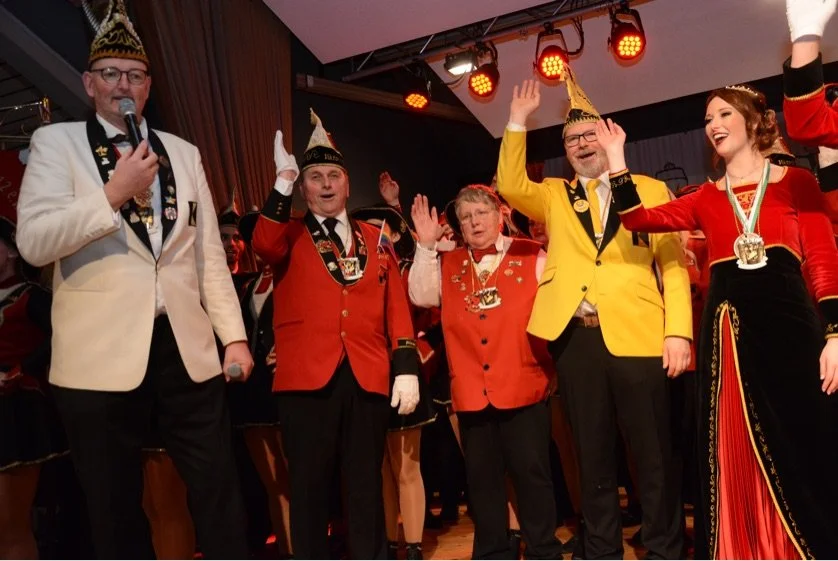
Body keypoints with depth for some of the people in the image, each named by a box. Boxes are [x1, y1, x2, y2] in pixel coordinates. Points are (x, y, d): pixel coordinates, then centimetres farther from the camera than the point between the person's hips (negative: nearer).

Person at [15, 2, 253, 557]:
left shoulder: (184, 152, 12)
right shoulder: (56, 141, 4)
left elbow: (210, 253, 11)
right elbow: (33, 241, -9)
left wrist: (234, 334, 6)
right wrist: (114, 193, -18)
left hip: (188, 347, 3)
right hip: (100, 354, -2)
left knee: (220, 490, 9)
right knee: (117, 508, 13)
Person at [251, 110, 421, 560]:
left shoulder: (374, 239, 14)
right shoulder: (289, 237, 9)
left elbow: (396, 305, 8)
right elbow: (263, 245, -16)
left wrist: (406, 367, 1)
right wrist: (282, 184, -20)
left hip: (368, 378, 2)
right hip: (306, 377, -1)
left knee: (366, 486, 10)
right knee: (309, 488, 6)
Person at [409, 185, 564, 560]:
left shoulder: (531, 256, 3)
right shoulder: (447, 265, 11)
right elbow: (421, 296, -1)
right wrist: (426, 246, -6)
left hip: (522, 385, -3)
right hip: (471, 390, 3)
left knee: (531, 471, 5)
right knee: (481, 476, 12)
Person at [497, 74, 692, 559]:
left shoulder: (649, 189, 10)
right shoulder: (553, 196, 16)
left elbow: (673, 263, 4)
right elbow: (511, 186, -3)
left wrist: (678, 331, -6)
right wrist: (518, 123, -4)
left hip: (637, 335, -1)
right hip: (576, 339, 2)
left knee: (654, 456, 5)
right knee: (594, 459, 10)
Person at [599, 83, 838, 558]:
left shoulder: (796, 182, 6)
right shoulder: (705, 199, 13)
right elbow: (638, 220, 2)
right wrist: (616, 159, -1)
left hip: (790, 324, -2)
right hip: (727, 332, 3)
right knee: (739, 458, 8)